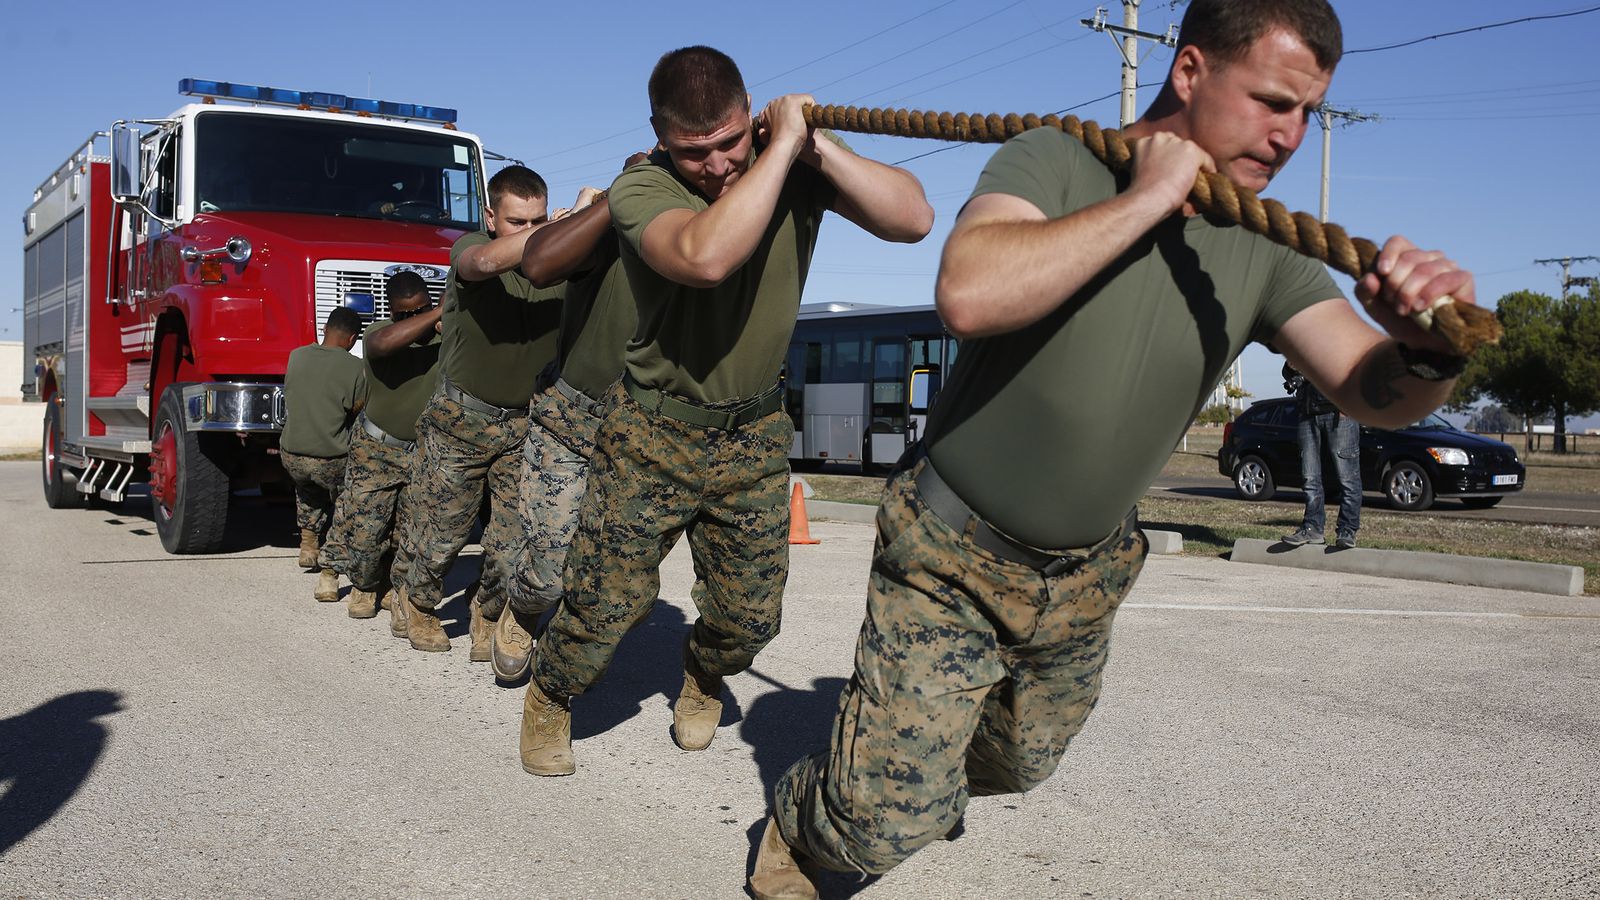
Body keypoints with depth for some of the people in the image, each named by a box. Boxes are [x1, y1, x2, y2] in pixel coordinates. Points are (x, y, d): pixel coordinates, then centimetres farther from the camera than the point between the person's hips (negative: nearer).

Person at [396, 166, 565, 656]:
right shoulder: (470, 248, -14)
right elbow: (487, 261, -38)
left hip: (527, 424, 2)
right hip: (462, 419, -2)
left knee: (516, 540, -2)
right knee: (439, 530, 10)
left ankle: (488, 617, 27)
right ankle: (419, 603, 40)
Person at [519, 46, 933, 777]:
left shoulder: (798, 163, -9)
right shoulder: (641, 188, -19)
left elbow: (913, 219, -21)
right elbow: (706, 255, -42)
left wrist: (815, 145, -28)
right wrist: (783, 145, -33)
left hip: (754, 434, 3)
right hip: (654, 431, -3)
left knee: (750, 615, 7)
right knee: (608, 598, -1)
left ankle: (702, 676, 43)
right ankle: (549, 699, 31)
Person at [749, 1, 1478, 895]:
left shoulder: (1264, 250, -5)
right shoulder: (1057, 162, -16)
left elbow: (1373, 390, -15)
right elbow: (968, 293, -36)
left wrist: (1428, 350, -38)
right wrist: (1147, 197, -29)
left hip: (1085, 576, 5)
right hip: (951, 556, -5)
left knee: (1019, 767, 25)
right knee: (888, 825, -5)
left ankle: (917, 768, 57)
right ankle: (797, 817, 29)